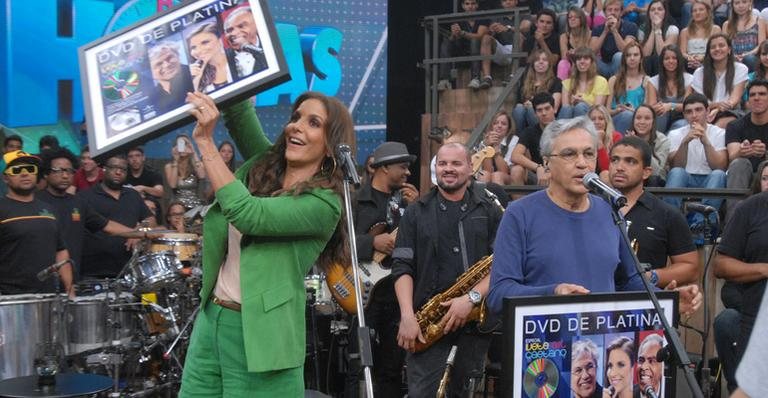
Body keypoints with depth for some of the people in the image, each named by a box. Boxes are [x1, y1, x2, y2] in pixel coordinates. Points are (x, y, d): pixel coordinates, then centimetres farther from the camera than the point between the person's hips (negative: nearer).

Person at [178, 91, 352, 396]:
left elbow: (247, 214, -23)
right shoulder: (263, 166, 7)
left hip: (260, 336, -6)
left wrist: (205, 141, -22)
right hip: (210, 321, 6)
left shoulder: (324, 203, -13)